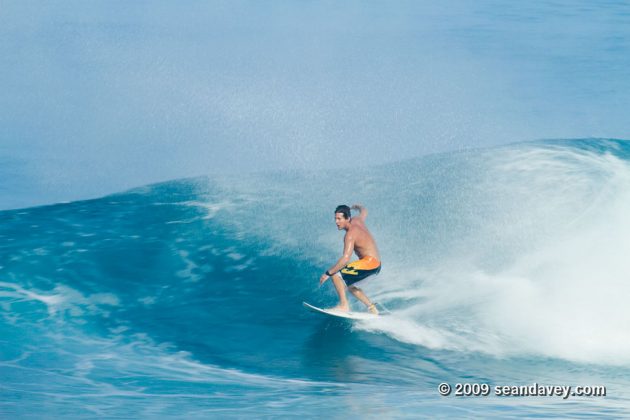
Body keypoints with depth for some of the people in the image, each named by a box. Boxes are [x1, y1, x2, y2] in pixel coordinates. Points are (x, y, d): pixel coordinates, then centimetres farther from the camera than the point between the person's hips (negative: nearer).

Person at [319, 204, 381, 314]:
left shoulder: (350, 234, -20)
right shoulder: (357, 220, 5)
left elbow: (346, 258, -29)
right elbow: (364, 212, 31)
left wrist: (328, 273, -26)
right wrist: (358, 207, 54)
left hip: (370, 262, -10)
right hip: (376, 264, 10)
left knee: (335, 273, -14)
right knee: (347, 283, 23)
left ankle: (344, 305, -15)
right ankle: (372, 308, 19)